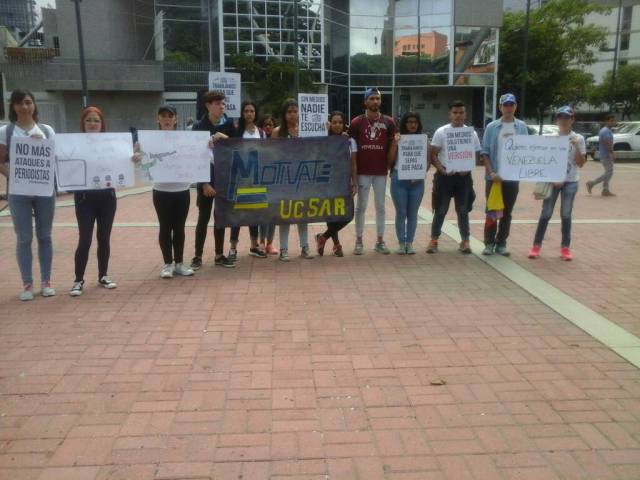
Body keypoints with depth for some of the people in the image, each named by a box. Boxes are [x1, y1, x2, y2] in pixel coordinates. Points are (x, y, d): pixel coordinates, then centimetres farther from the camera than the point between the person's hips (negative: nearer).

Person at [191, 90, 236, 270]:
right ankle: (198, 256, 10)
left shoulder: (228, 124, 3)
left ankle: (219, 255, 18)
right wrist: (204, 183, -14)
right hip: (206, 178, -3)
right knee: (204, 217, 1)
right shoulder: (199, 126, -6)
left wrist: (226, 138, -17)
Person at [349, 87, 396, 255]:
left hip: (381, 171, 2)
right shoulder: (357, 122, 0)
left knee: (380, 206, 7)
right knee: (361, 206, 4)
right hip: (362, 171, -2)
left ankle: (380, 241, 15)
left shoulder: (388, 122, 5)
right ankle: (359, 241, 11)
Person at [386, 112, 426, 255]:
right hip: (399, 180, -1)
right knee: (401, 213, 2)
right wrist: (395, 143, -13)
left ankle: (410, 243, 17)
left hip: (417, 181, 2)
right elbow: (390, 160, -3)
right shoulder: (398, 138, 1)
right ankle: (401, 243, 12)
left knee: (413, 214, 7)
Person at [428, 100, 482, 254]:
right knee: (440, 210, 3)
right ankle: (434, 240, 12)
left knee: (463, 211, 9)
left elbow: (476, 155, 7)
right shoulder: (441, 132, -2)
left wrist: (467, 169, -10)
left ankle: (465, 241, 18)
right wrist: (442, 170, -16)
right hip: (444, 176, -2)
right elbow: (433, 155, -3)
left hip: (463, 177, 2)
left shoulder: (471, 133, 4)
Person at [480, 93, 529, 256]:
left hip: (513, 177, 2)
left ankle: (501, 244, 17)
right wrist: (491, 172, -12)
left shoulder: (522, 127, 5)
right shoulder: (491, 127, 0)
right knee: (491, 211, 2)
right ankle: (489, 243, 12)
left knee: (507, 212, 8)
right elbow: (484, 152, -2)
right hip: (494, 177, -2)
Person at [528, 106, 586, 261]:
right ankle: (536, 246, 6)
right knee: (546, 214, 2)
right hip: (552, 181, 0)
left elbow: (580, 164, -4)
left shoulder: (578, 139, 0)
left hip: (570, 182, 0)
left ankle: (565, 247, 12)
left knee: (566, 215, 5)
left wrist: (576, 146, -17)